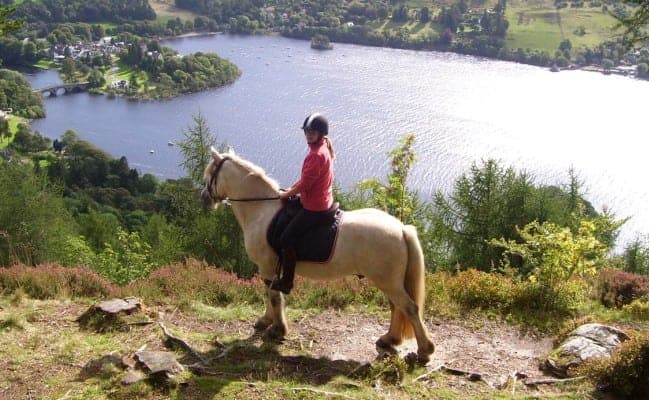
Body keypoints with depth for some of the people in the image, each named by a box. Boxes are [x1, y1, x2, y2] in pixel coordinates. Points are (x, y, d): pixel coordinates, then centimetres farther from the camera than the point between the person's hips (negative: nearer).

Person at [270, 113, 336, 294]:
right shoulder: (323, 148, 7)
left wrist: (286, 194, -7)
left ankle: (286, 282, 0)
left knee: (286, 239, -9)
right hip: (324, 202, 11)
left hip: (314, 208, -11)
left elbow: (304, 184, -22)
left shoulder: (316, 154, -25)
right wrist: (291, 188, 10)